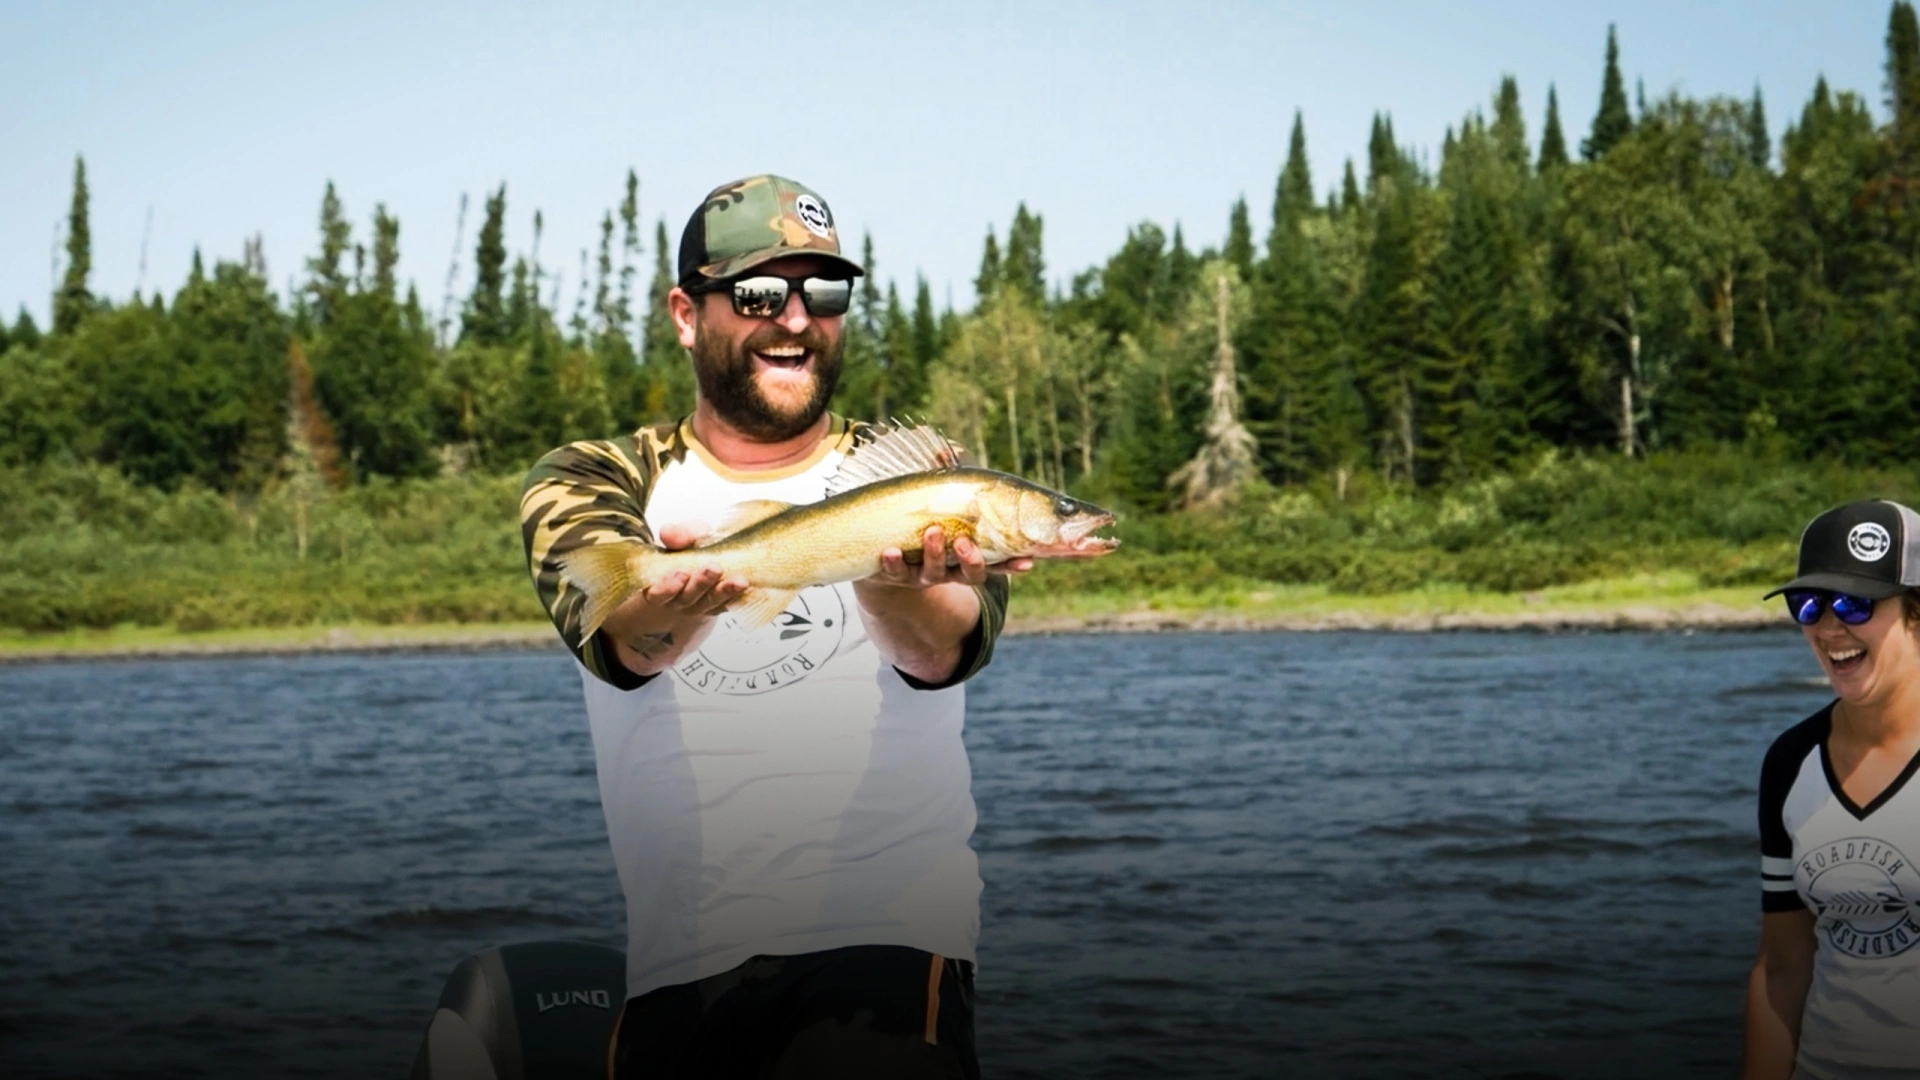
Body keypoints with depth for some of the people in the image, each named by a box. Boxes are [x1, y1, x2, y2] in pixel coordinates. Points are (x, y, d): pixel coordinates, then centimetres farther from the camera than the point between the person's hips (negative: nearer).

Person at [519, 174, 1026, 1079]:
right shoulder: (592, 482, 10)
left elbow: (948, 648, -11)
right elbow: (616, 640, -12)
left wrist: (894, 587, -35)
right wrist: (671, 604, -36)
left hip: (882, 939, -1)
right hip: (666, 968, 2)